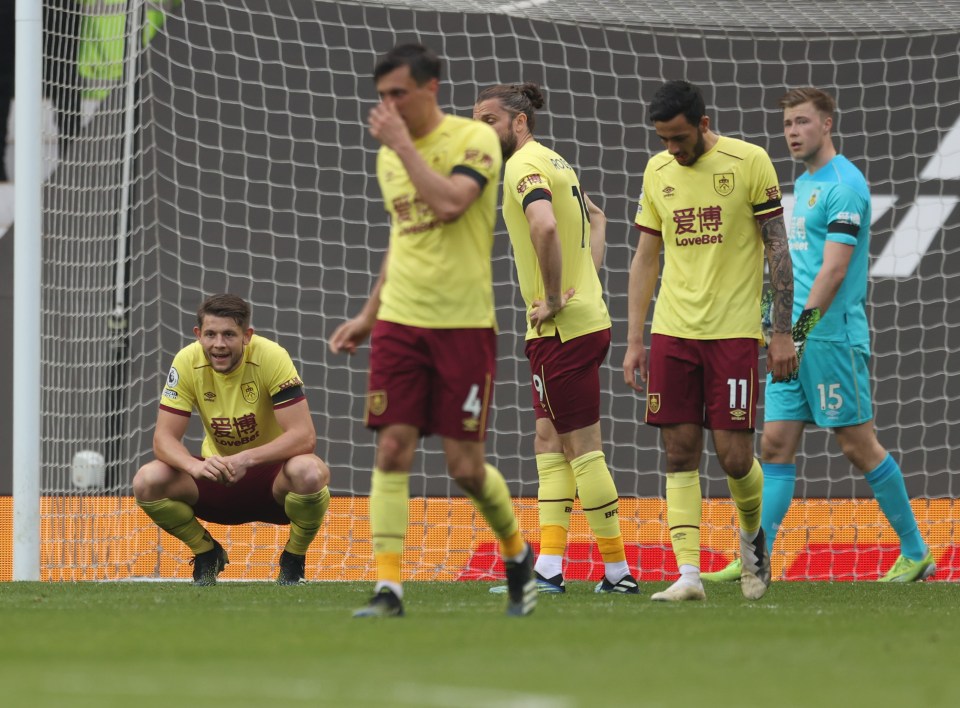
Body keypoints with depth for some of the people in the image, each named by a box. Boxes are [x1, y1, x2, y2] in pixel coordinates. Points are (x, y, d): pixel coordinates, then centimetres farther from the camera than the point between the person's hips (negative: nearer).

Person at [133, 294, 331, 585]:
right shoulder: (187, 362, -13)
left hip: (271, 475, -3)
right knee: (147, 481, -23)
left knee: (309, 472, -37)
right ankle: (206, 552, 6)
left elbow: (304, 436, -27)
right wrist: (195, 465, -37)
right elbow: (164, 438, -14)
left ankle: (294, 558, -5)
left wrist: (246, 459, -41)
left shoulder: (271, 358, -22)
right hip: (218, 474, 3)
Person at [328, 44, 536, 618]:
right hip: (400, 323, 5)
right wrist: (370, 314, 22)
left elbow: (449, 204, -25)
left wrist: (403, 144, -18)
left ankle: (518, 555, 25)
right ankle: (389, 588, -6)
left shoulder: (474, 140, -8)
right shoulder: (389, 157, 12)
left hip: (464, 324, -5)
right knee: (392, 451, -6)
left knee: (466, 467, -1)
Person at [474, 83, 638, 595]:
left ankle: (617, 569, -3)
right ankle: (549, 566, 7)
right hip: (585, 318, 10)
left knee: (582, 447, -6)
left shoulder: (525, 167, -14)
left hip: (561, 327, -10)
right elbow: (594, 217, 33)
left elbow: (544, 227, -33)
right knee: (549, 443, 10)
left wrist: (554, 298, -22)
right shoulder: (553, 162, 17)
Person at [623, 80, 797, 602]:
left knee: (733, 456, -5)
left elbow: (778, 248, -2)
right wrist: (634, 341, 10)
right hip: (671, 331, 4)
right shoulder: (657, 171, 9)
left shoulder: (749, 162, -4)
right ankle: (688, 574, -2)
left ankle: (753, 535, 25)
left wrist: (782, 332, -6)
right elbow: (645, 258, 15)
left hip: (733, 332, -4)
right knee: (680, 455, -2)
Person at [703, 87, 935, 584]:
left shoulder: (844, 185, -11)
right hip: (796, 338, 9)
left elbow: (834, 268, -19)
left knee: (858, 445, -2)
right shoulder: (804, 182, 17)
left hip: (832, 336, -9)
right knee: (776, 445, 2)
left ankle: (915, 552, 8)